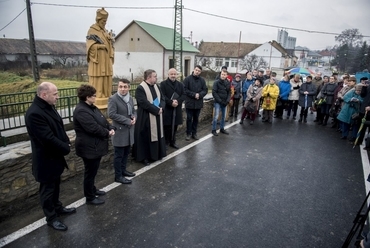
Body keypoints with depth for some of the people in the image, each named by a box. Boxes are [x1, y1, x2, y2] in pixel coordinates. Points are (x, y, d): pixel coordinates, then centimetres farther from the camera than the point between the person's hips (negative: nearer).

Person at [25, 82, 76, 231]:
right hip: (46, 159, -9)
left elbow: (59, 128, 13)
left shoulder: (49, 107, 4)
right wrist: (66, 148, -15)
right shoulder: (34, 113, -27)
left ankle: (57, 207, 43)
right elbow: (48, 139, -29)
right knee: (47, 189, 9)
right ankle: (51, 218, 25)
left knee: (55, 185, 24)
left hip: (55, 156, 9)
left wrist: (66, 143, -2)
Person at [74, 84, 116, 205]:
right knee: (90, 172, 4)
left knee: (93, 171, 24)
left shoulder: (91, 107, 10)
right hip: (89, 147, -10)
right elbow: (93, 128, -29)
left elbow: (103, 121, 12)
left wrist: (111, 128, -7)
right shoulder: (81, 111, -23)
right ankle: (90, 197, 19)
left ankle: (92, 189, 41)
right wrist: (107, 133, -15)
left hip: (96, 146, 10)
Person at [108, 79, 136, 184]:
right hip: (119, 131, -7)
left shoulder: (130, 98, 8)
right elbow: (111, 114, -21)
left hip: (129, 130, 7)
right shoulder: (113, 99, -14)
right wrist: (127, 120, -21)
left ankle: (123, 170, 35)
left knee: (126, 152, 18)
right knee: (119, 155, 2)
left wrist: (134, 117, -5)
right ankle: (118, 176, 14)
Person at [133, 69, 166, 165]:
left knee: (157, 135, 16)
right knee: (146, 137, 3)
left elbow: (162, 99, 9)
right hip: (146, 118, -8)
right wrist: (157, 110, -18)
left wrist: (161, 108, -11)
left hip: (157, 117, 8)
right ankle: (144, 157, 16)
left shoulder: (156, 86, 10)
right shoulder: (140, 88, -16)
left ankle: (156, 154, 31)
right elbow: (145, 103, -23)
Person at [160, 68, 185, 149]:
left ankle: (173, 142, 24)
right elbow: (163, 96, -11)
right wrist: (171, 102, -20)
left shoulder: (180, 84, 13)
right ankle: (165, 142, 13)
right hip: (167, 109, -4)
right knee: (167, 127, 1)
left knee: (174, 127, 11)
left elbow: (183, 95, 4)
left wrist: (178, 101, -14)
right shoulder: (163, 84, -1)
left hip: (177, 109, 4)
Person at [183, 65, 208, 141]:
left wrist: (199, 95, -16)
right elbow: (185, 89, -11)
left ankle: (194, 133, 23)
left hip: (198, 103, 3)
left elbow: (205, 90, 3)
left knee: (196, 119, 12)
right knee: (189, 119, 3)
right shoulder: (187, 79, -5)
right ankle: (188, 133, 14)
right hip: (189, 102, -3)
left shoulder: (202, 80, 5)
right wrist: (194, 94, -17)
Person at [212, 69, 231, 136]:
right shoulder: (216, 82, -9)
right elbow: (214, 92, -12)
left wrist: (228, 101, -7)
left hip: (225, 103, 5)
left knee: (223, 116, 12)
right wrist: (220, 101, -15)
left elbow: (229, 92, 8)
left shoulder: (228, 83, 5)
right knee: (216, 116, -6)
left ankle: (222, 128, 26)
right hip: (218, 102, -5)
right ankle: (213, 130, 5)